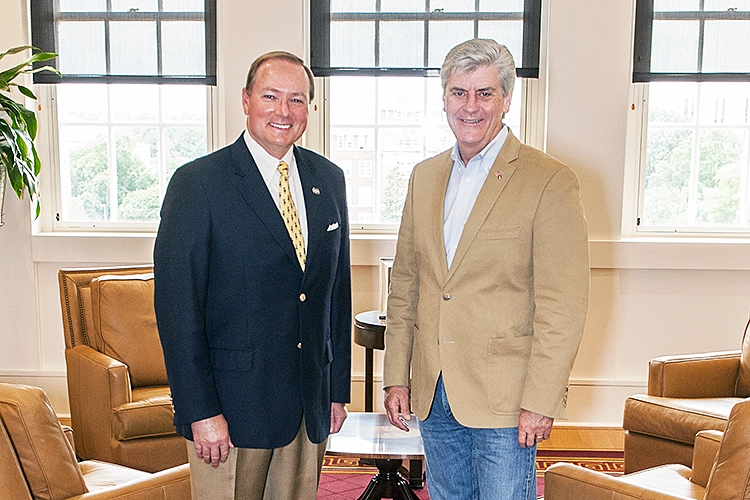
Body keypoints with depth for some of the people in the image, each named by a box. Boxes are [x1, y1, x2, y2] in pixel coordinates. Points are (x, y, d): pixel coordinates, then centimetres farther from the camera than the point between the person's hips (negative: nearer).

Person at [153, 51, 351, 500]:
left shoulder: (329, 180, 6)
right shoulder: (198, 182, -10)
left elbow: (338, 288, 10)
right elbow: (177, 305, -12)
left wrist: (339, 388, 9)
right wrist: (200, 412, -14)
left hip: (312, 402, 5)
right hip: (232, 402, -4)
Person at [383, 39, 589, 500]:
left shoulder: (550, 181, -9)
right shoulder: (424, 177, 8)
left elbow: (562, 308, -12)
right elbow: (405, 285, 11)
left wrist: (540, 402, -15)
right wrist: (397, 377, 7)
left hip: (505, 402, -5)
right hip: (433, 396, 5)